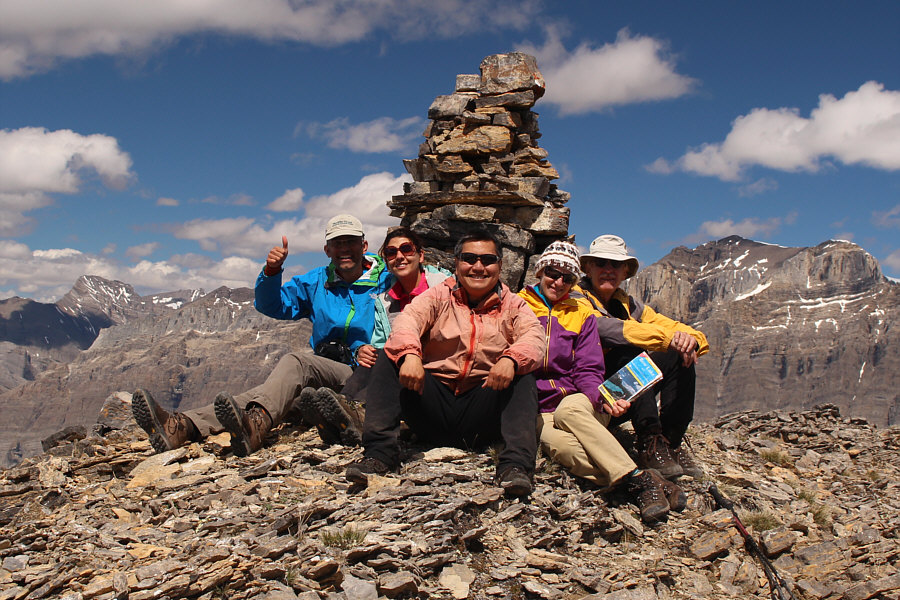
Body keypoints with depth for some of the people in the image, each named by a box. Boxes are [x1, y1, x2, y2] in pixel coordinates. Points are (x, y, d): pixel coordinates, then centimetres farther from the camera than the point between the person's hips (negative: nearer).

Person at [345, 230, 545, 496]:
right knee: (389, 356, -16)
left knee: (522, 377, -24)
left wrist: (510, 359, -33)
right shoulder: (438, 296, 10)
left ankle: (516, 464, -34)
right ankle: (379, 452, -24)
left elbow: (534, 337, -9)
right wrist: (409, 354, -35)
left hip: (480, 417, 0)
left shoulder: (513, 305, 12)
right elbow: (409, 319, -11)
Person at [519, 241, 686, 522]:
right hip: (542, 411, -1)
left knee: (568, 410, -37)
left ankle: (638, 480, -39)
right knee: (556, 442, -36)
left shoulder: (581, 312, 13)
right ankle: (640, 482, -40)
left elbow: (588, 371, 7)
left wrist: (602, 398, -16)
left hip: (580, 403, 1)